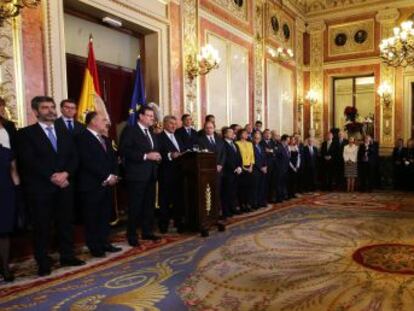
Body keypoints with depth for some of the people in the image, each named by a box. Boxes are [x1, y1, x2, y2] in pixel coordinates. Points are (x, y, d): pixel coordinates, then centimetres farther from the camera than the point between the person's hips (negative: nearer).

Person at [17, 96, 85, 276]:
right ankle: (43, 263, 14)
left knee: (66, 223, 10)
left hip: (64, 185, 5)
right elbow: (29, 161, -11)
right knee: (42, 226, 2)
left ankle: (67, 256, 22)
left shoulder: (64, 134, 16)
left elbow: (74, 158, 8)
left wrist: (65, 174, -11)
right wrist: (52, 177, -17)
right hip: (40, 187, -4)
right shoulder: (26, 133, 0)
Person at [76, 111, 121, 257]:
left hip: (107, 184, 8)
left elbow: (112, 159, 17)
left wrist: (114, 175, -1)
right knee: (92, 218, 4)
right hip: (92, 185, -8)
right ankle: (95, 247, 16)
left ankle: (104, 243, 23)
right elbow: (89, 162, -19)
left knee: (105, 216, 13)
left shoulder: (105, 139, 19)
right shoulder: (82, 138, -10)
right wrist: (107, 176, -16)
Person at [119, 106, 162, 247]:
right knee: (135, 206, -2)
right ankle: (132, 235, 9)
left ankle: (147, 232, 23)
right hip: (137, 174, -7)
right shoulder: (130, 130, -6)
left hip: (151, 174, 8)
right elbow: (123, 151, -17)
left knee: (149, 205, 12)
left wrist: (157, 156, 0)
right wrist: (145, 156, -20)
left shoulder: (152, 133, 19)